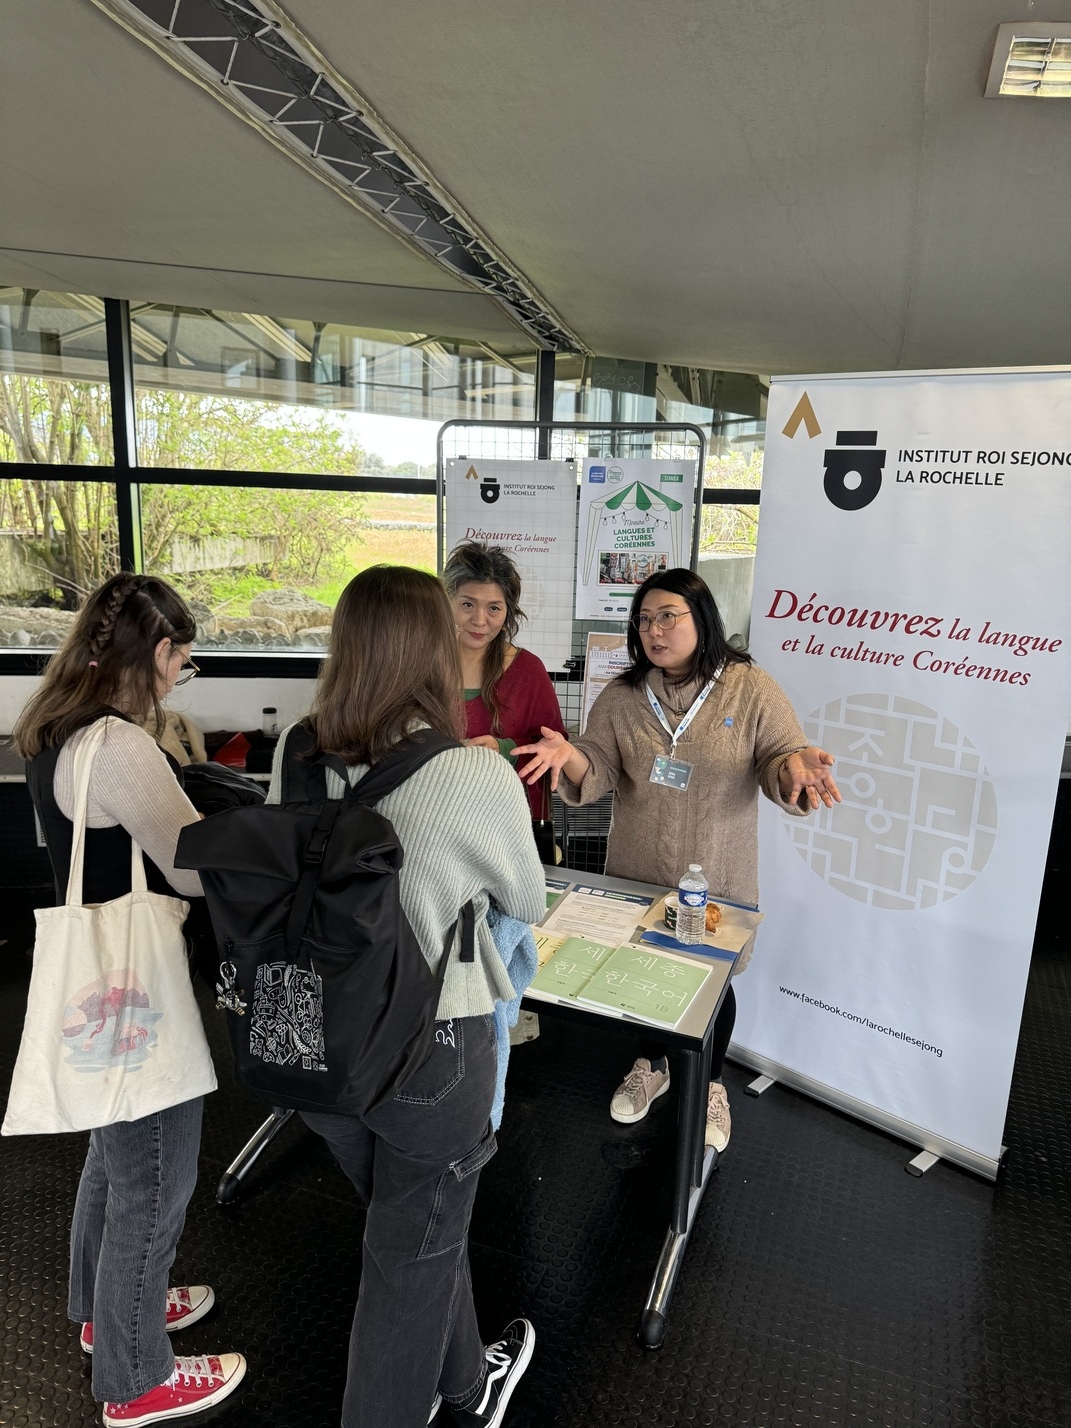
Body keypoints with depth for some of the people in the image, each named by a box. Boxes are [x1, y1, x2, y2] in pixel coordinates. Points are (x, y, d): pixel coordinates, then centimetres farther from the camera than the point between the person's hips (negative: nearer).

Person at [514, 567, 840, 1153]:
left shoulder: (750, 688, -10)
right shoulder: (620, 697, -4)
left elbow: (779, 760, -11)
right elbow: (597, 772, -6)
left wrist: (795, 765, -35)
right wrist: (569, 754, -28)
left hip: (716, 878, -2)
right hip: (637, 874, 2)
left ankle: (710, 1083, 44)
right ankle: (653, 1064, 48)